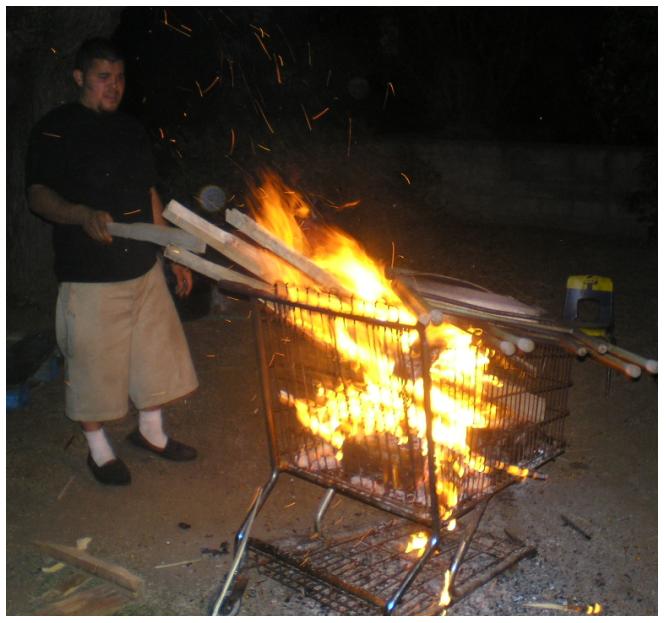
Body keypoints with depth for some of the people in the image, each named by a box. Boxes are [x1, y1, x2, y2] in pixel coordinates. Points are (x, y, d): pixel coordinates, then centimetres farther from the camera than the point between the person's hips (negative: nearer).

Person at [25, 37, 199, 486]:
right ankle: (99, 450, 26)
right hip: (90, 274, -6)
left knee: (157, 349, 15)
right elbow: (38, 195, -13)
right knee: (94, 362, 5)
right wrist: (82, 215, -33)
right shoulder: (55, 130, -7)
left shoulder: (132, 129, 12)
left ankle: (151, 432, 37)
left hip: (144, 267, 7)